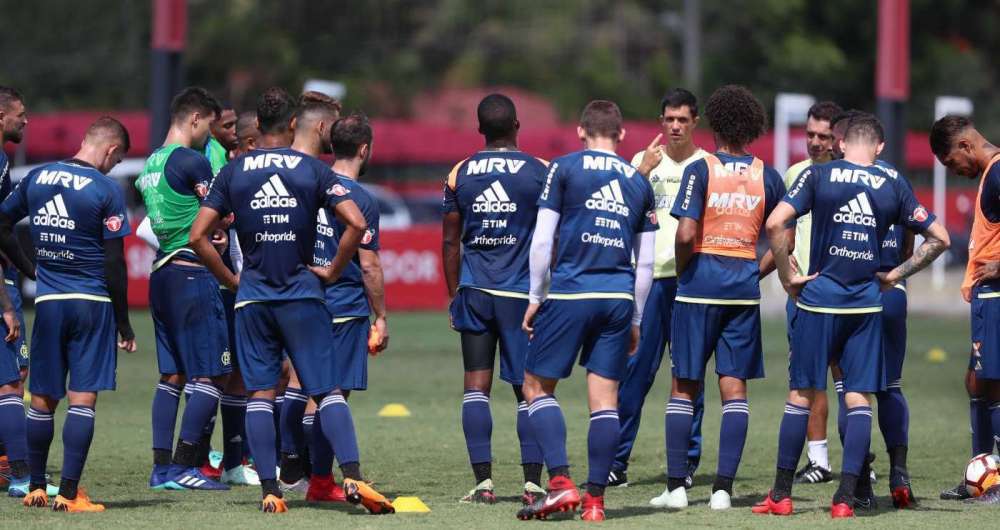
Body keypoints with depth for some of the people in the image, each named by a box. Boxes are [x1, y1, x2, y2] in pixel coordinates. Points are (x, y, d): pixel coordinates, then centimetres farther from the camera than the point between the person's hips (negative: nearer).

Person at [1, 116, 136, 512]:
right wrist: (124, 324, -2)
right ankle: (69, 492, -7)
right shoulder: (106, 190, -9)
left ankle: (36, 488, 18)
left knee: (42, 398, 12)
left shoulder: (36, 178, 5)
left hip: (48, 301, 4)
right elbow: (114, 262, -9)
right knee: (83, 398, -3)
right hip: (92, 301, -4)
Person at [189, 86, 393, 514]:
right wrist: (333, 270, 2)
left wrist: (230, 280, 10)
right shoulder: (313, 170, -1)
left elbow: (198, 236, -1)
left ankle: (269, 490, -2)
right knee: (327, 390, -1)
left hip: (252, 298, 1)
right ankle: (352, 477, -15)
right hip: (302, 296, -1)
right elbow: (357, 225, -11)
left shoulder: (233, 172, 3)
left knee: (260, 394, 4)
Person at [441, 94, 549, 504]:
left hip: (474, 290, 2)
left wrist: (454, 295, 17)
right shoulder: (539, 172, -3)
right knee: (528, 389, 3)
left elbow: (451, 242, 8)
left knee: (475, 385, 3)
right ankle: (532, 483, -2)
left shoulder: (459, 174, 4)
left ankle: (483, 482, -3)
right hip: (522, 293, -2)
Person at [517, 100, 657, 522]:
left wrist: (535, 297, 5)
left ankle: (561, 483, -7)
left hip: (570, 293, -4)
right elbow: (646, 263, 14)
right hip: (619, 298, 4)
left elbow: (542, 241, -4)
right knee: (605, 399, 4)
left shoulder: (564, 169, 1)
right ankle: (595, 499, 3)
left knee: (537, 387, 6)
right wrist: (635, 321, 21)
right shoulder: (639, 182, 13)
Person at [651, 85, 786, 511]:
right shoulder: (768, 177, 5)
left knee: (684, 386, 5)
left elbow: (685, 234, -15)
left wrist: (683, 271, 2)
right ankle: (723, 488, 0)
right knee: (734, 388, 4)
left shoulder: (700, 170, -7)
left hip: (700, 284, -3)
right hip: (745, 290, 3)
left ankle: (676, 487, 3)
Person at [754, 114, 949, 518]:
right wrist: (896, 275, 14)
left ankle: (781, 495, 10)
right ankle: (845, 499, -3)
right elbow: (939, 238, 9)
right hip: (866, 303, 1)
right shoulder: (893, 188, 5)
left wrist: (788, 277, -3)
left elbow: (775, 223, -13)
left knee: (801, 394, 6)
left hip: (819, 299, -1)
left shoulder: (818, 175, -2)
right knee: (859, 398, 3)